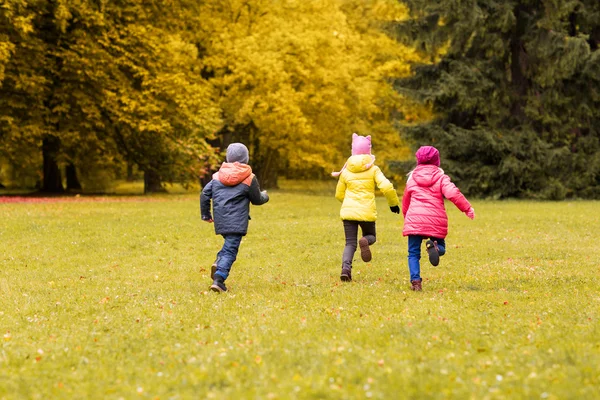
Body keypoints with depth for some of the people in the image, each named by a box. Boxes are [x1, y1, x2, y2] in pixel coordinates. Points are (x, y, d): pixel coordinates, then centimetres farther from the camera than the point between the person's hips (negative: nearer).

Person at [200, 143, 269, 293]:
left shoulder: (217, 176, 9)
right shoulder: (249, 179, -2)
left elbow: (205, 193, 8)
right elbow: (257, 200, 7)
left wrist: (205, 214, 20)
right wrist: (265, 196, 30)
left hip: (220, 220, 5)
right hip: (236, 222, -5)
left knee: (230, 244, 24)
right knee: (230, 250, -6)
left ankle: (218, 263, -1)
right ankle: (218, 279, -18)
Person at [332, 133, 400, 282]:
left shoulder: (346, 171, 6)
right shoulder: (373, 169, -1)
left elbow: (339, 194, 15)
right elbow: (386, 187, -12)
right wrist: (394, 203, 4)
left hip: (348, 211, 1)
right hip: (367, 212, -1)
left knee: (350, 243, 5)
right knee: (371, 236, 22)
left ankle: (346, 267, -22)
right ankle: (365, 241, -16)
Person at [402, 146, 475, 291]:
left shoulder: (412, 178, 14)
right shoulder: (441, 177, 5)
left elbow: (405, 201, 23)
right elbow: (453, 193, -11)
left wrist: (406, 217, 39)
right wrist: (467, 208, -6)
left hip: (414, 219, 1)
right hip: (436, 220, -1)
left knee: (413, 253, 6)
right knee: (441, 248, 15)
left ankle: (415, 280, -14)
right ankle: (434, 245, -22)